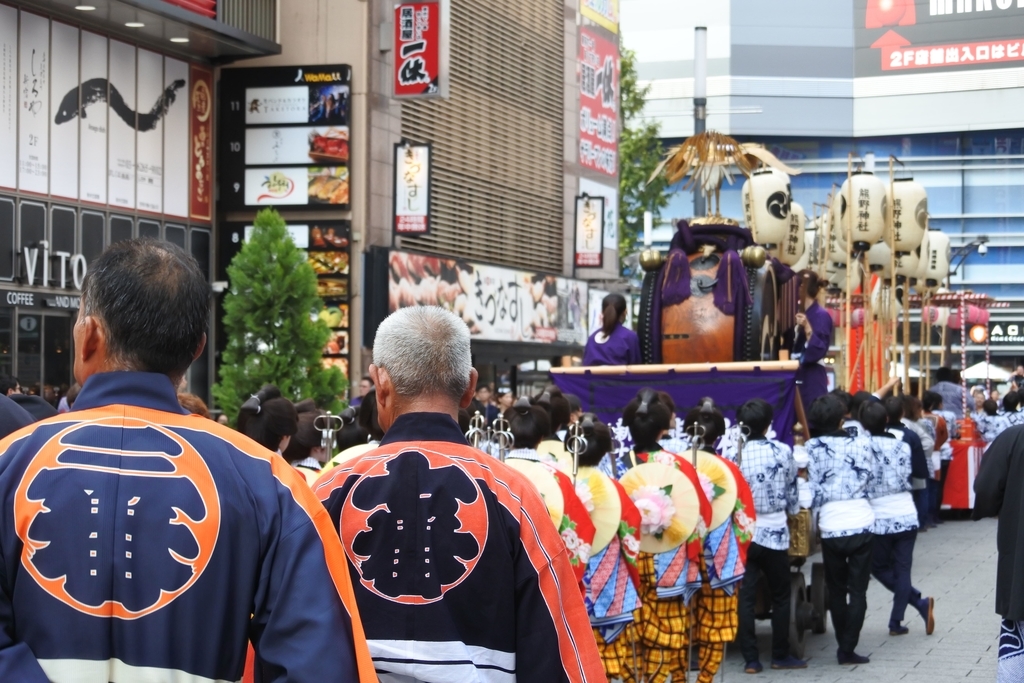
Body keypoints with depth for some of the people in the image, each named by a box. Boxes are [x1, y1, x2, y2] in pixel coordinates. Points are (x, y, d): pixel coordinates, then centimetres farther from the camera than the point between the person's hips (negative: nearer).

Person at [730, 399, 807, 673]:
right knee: (781, 596, 13)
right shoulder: (783, 451, -5)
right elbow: (792, 491, 6)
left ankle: (751, 659, 4)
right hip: (774, 531, 0)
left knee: (745, 598, 4)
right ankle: (781, 655, 17)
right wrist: (793, 510, 25)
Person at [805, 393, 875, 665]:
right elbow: (867, 479, 5)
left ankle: (844, 644, 21)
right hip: (861, 524, -1)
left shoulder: (812, 448, -2)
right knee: (857, 590, 4)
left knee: (836, 589, 16)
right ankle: (848, 649, -1)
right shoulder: (860, 444, -3)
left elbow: (812, 491, -1)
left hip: (830, 527, 1)